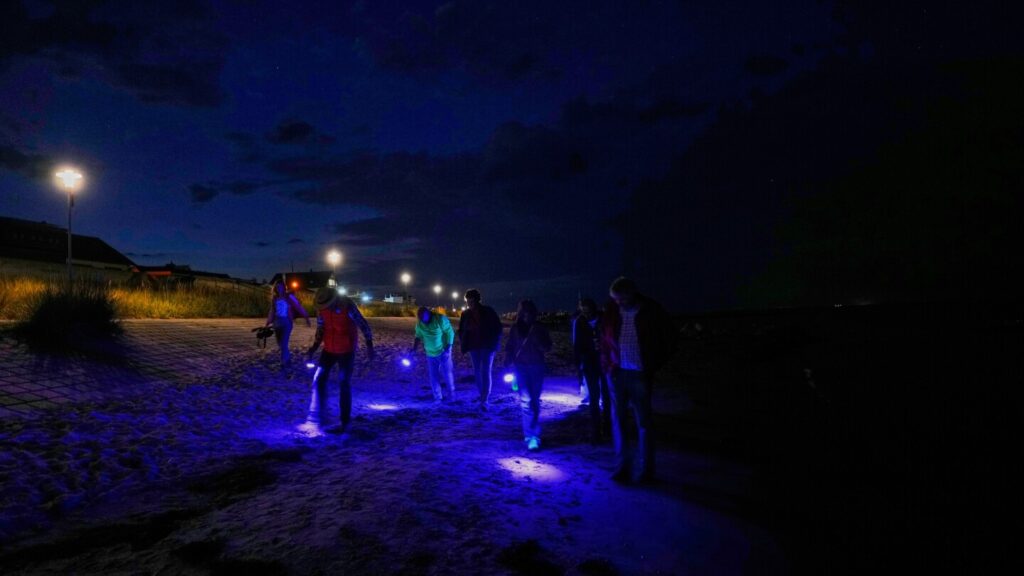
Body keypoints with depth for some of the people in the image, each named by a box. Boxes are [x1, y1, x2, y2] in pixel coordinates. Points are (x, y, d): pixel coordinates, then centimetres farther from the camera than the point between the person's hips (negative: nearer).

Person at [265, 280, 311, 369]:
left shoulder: (289, 296, -7)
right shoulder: (274, 298, 10)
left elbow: (298, 307, -9)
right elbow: (272, 312, 16)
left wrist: (306, 317, -13)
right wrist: (268, 323, 14)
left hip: (286, 322, -6)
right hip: (277, 322, 6)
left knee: (284, 344, -11)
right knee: (280, 344, 12)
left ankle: (284, 363, 0)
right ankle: (288, 358, 32)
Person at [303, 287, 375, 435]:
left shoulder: (347, 306, -21)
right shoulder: (321, 309, -6)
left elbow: (364, 326, -14)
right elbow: (320, 329, 6)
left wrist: (369, 346, -18)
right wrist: (314, 347, -6)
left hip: (347, 351, -5)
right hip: (329, 349, 5)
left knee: (344, 384, -2)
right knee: (318, 380, -3)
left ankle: (345, 422, 8)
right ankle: (315, 419, 6)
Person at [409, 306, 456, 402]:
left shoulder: (441, 319, -18)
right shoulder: (419, 324, -3)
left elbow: (450, 333, -15)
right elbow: (418, 337, 9)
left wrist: (448, 348, -18)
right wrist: (414, 349, -4)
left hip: (443, 351, -4)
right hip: (430, 354, 4)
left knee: (447, 373, -1)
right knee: (433, 376, 4)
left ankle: (451, 392, 22)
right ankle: (438, 397, 16)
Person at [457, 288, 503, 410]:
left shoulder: (488, 312, -12)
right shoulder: (466, 314, -2)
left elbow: (498, 328, -7)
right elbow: (461, 330, 11)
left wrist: (494, 343, -11)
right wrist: (463, 344, 2)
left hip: (487, 346, -4)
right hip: (474, 347, 4)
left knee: (485, 372, -9)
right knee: (477, 372, 9)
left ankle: (484, 400, -10)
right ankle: (483, 396, 24)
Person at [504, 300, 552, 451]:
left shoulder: (539, 328, 3)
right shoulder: (515, 329, 4)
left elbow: (547, 347, -1)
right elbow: (509, 348, 7)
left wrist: (536, 338, -18)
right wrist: (508, 365, -1)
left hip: (537, 367, 1)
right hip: (521, 367, -1)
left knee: (534, 401, 5)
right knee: (527, 400, -15)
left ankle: (531, 434, 19)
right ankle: (531, 436, -11)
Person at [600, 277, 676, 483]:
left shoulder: (651, 311, -6)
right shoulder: (611, 311, 1)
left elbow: (669, 340, 0)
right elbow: (604, 340, 11)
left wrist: (654, 366, -3)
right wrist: (607, 366, 2)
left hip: (640, 375, -3)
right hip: (617, 373, 3)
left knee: (644, 423, 5)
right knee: (618, 421, 8)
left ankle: (646, 470, 16)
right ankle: (621, 466, 20)